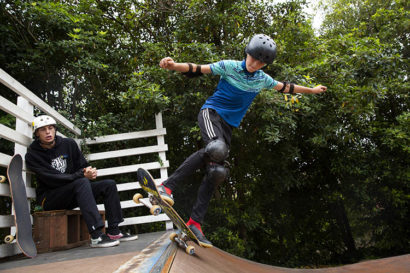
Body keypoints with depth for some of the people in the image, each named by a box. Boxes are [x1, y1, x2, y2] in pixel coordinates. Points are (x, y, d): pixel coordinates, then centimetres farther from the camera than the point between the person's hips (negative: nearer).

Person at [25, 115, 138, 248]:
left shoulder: (69, 144, 5)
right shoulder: (32, 155, -9)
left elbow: (83, 166, 10)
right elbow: (53, 180, -19)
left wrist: (88, 172, -14)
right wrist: (82, 175, -26)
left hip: (71, 195, 6)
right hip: (49, 199, -6)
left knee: (109, 184, -8)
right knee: (82, 182, -34)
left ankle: (114, 232, -11)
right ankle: (96, 236, -42)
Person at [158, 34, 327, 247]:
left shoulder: (263, 79, 11)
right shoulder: (229, 67, -3)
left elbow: (284, 87, 27)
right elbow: (197, 70, -8)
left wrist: (311, 90, 38)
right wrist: (174, 66, -27)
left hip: (228, 125, 5)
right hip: (211, 112, -5)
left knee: (217, 172, -7)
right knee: (216, 149, -37)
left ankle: (195, 222, -3)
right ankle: (167, 186, -36)